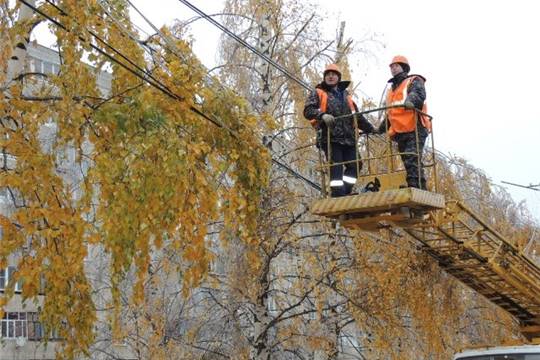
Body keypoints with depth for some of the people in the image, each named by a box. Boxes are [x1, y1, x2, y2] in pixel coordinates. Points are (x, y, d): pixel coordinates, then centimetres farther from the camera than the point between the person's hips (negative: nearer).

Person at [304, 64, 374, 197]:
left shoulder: (345, 95, 28)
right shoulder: (318, 93, 12)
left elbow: (357, 116, 34)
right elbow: (308, 110, -4)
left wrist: (371, 129, 29)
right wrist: (322, 115, -22)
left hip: (348, 138, 5)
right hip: (330, 137, -5)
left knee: (354, 165, -7)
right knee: (336, 168, -13)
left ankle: (345, 194, -5)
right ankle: (338, 195, -16)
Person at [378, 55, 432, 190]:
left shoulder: (414, 81, 9)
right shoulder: (391, 90, 30)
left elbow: (419, 94, -15)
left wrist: (411, 101, -37)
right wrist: (380, 129, 30)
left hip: (414, 129, -7)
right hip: (399, 133, 7)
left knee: (412, 161, -20)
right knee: (409, 164, 0)